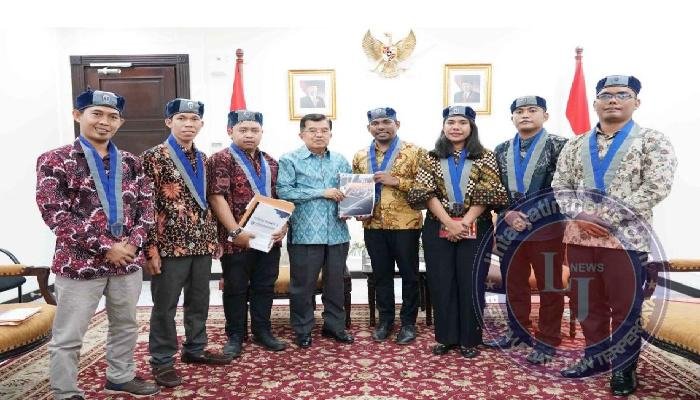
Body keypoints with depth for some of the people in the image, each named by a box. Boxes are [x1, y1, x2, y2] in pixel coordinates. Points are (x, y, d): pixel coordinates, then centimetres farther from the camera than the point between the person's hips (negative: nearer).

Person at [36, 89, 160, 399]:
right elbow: (55, 213, -12)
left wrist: (134, 241, -10)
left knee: (126, 326, 18)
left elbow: (146, 205, 8)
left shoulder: (130, 163, 8)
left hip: (128, 261, 5)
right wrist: (104, 247, -17)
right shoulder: (54, 161, -4)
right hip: (79, 263, -4)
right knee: (68, 336, 7)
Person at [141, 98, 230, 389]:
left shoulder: (203, 159, 12)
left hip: (202, 243, 6)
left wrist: (214, 237, 13)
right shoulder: (153, 157, -8)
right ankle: (162, 360, 20)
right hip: (169, 244, -6)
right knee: (165, 306, 6)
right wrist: (150, 248, -15)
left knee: (199, 301, 16)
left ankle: (195, 349, 32)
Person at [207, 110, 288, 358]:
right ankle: (235, 336, 21)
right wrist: (235, 231, -20)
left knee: (265, 286, 13)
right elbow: (217, 198, -14)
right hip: (237, 239, -5)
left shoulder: (270, 163, 14)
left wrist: (283, 225, 2)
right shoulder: (221, 160, -5)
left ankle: (262, 332, 27)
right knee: (236, 289, 7)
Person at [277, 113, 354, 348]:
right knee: (303, 284, 6)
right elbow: (284, 191, -14)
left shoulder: (340, 161, 12)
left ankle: (335, 326, 29)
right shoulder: (290, 160, -2)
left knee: (336, 282, 13)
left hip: (337, 232, 4)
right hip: (305, 233, -4)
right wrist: (322, 192, -15)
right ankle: (302, 330, 22)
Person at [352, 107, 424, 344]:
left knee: (409, 274, 7)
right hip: (373, 225, 4)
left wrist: (396, 181, -18)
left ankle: (408, 322, 21)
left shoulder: (413, 152, -3)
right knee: (381, 274, 13)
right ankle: (385, 320, 27)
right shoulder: (360, 156, 10)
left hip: (405, 224, -3)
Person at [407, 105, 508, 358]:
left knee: (470, 282, 2)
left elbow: (487, 195, -5)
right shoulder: (432, 158, 7)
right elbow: (426, 193, -4)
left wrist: (464, 223, -15)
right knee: (441, 282, 5)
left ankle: (469, 339, 15)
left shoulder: (484, 157, 4)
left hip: (474, 228, -1)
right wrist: (449, 223, -15)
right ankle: (446, 337, 18)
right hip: (438, 228, 1)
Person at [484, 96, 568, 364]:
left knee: (549, 286, 6)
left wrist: (529, 215, -15)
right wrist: (508, 214, -9)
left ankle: (547, 340, 20)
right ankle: (517, 330, 31)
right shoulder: (502, 150, 10)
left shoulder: (558, 146, -4)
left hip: (547, 228, -4)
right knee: (513, 283, 14)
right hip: (510, 228, 5)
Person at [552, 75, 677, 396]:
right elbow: (560, 185, 9)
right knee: (587, 303, 12)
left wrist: (607, 218, -17)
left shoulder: (652, 141, 0)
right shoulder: (575, 146, 12)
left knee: (625, 306, 5)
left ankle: (624, 367, 22)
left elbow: (656, 187, -11)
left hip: (625, 237, -4)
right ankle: (595, 356, 29)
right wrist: (579, 215, -9)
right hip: (579, 235, 4)